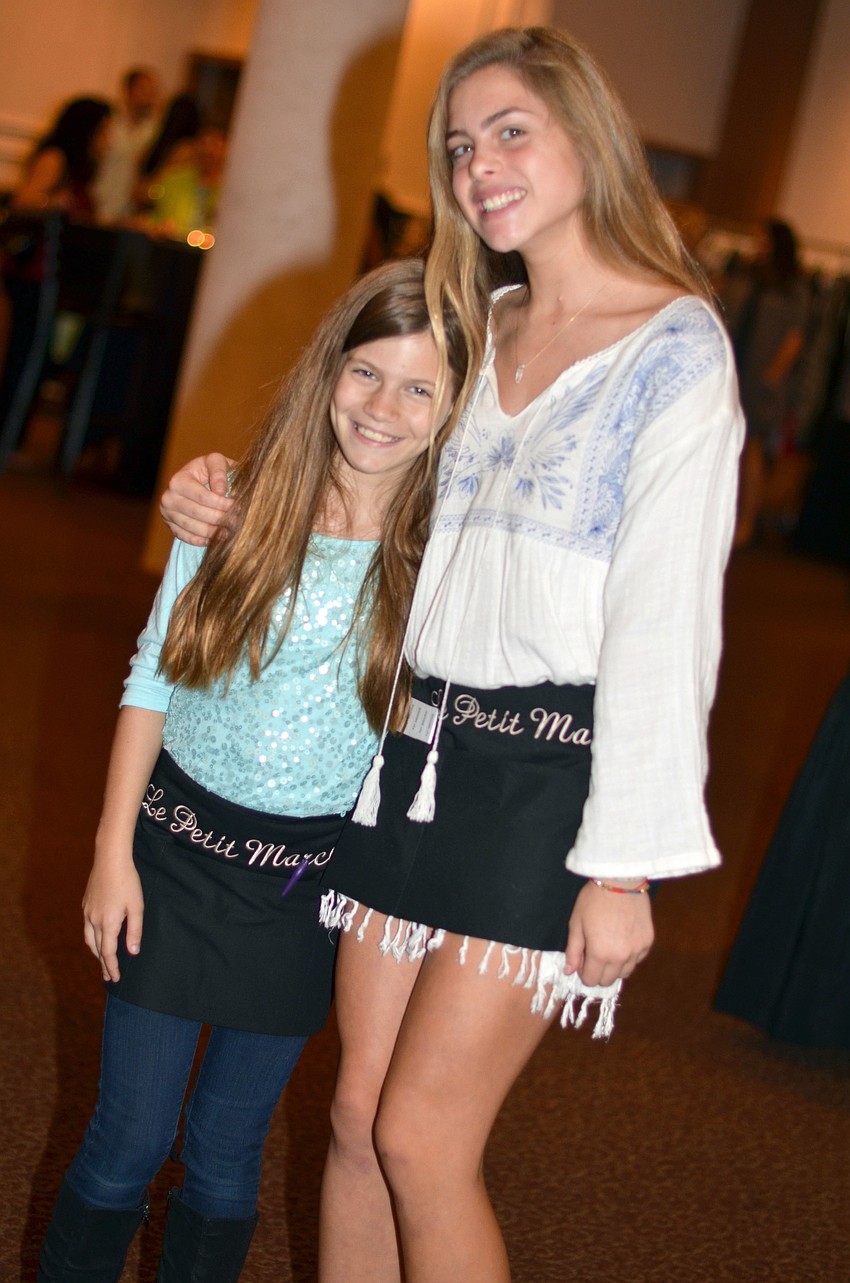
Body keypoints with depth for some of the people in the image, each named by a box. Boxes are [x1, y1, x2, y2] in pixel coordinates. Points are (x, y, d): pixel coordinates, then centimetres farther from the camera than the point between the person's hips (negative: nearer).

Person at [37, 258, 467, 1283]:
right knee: (130, 1139, 5)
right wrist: (113, 849, -1)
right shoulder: (243, 505, -6)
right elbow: (152, 680, 0)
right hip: (178, 847, 0)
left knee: (227, 1152, 12)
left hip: (312, 875, 0)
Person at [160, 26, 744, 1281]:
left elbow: (665, 625, -13)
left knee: (423, 1138, -4)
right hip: (421, 749, 7)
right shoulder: (481, 327, 13)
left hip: (550, 775, -6)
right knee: (359, 1113, 9)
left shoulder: (677, 348, -8)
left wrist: (625, 863, -15)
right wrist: (235, 500, 7)